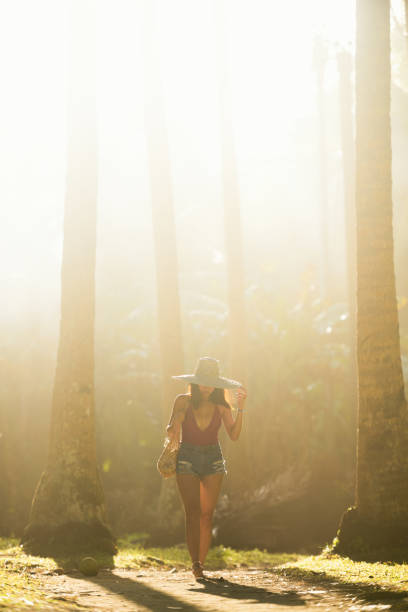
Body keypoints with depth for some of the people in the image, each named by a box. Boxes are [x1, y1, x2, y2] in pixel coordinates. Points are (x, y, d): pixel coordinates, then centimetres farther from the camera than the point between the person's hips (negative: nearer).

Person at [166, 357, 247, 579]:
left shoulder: (220, 406, 2)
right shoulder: (184, 401, -1)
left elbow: (234, 435, -6)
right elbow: (170, 432, -6)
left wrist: (240, 409, -16)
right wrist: (174, 426, -29)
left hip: (213, 460, 2)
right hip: (187, 459, -2)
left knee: (207, 514, 0)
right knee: (193, 511, -15)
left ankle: (200, 563, 7)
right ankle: (195, 563, -24)